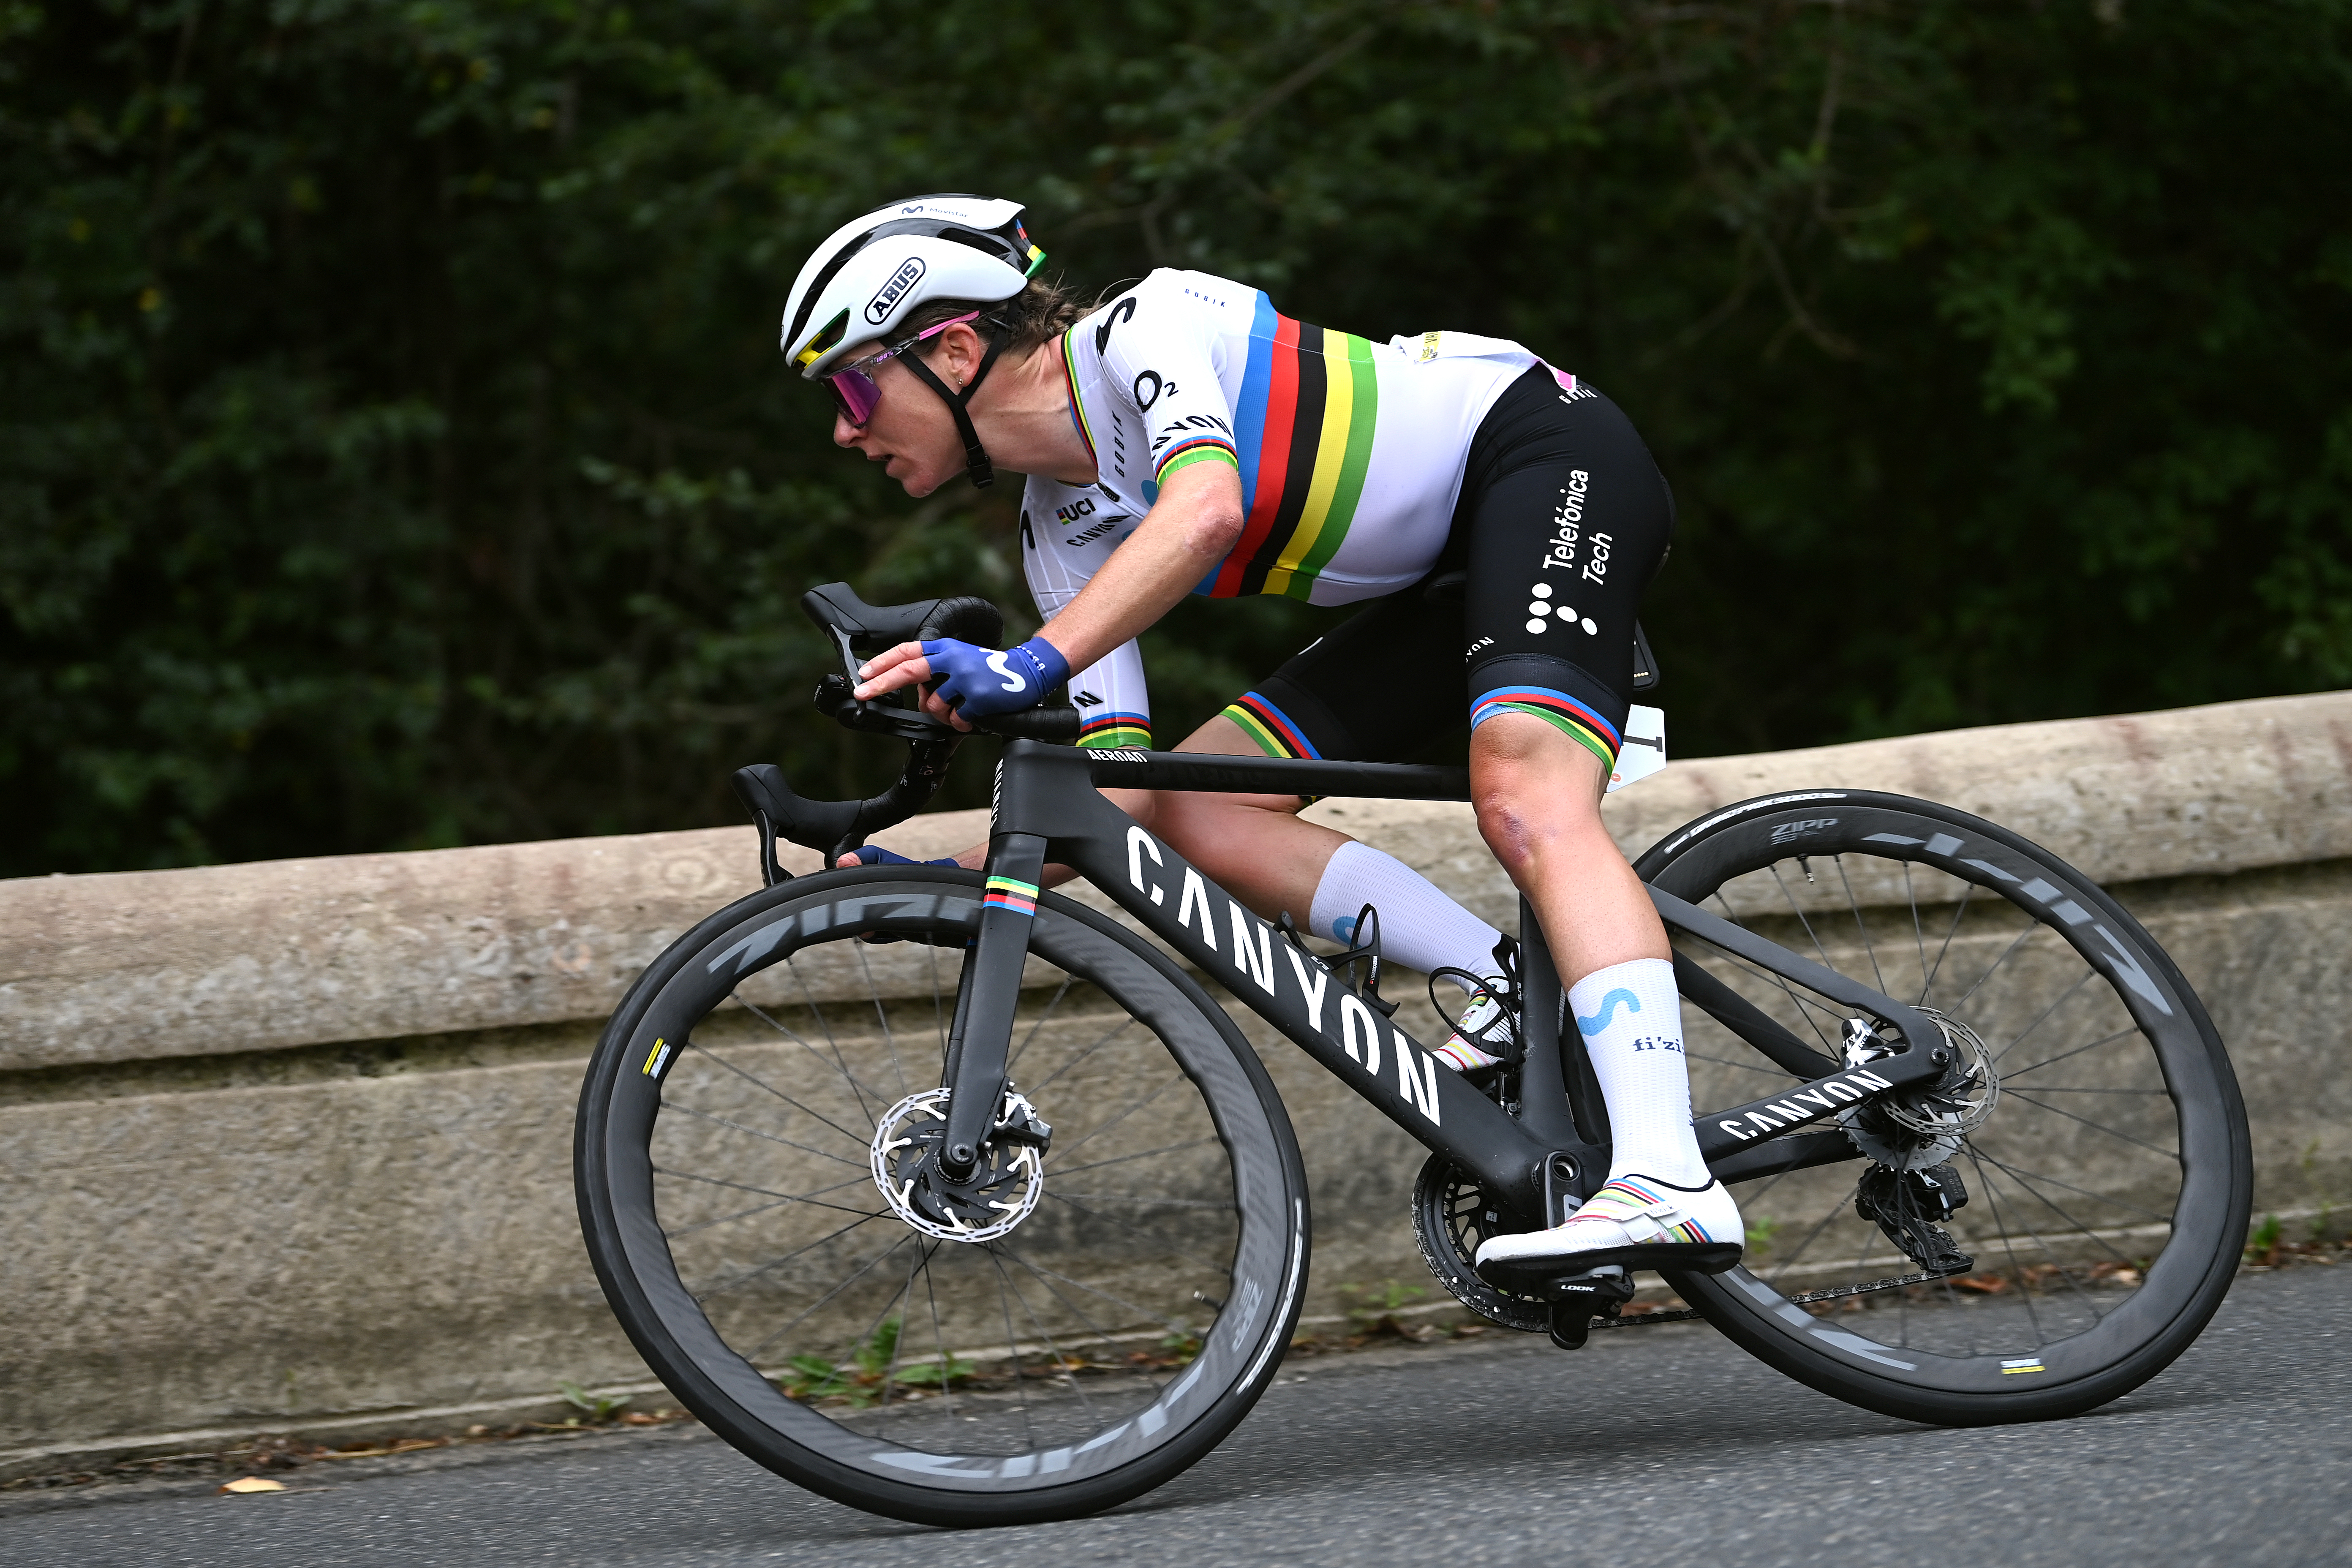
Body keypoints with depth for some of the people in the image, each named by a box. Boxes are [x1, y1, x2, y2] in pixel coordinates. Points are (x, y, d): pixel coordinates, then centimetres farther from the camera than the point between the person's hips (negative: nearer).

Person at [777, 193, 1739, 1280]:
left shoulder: (1140, 329, -18)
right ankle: (1520, 990, -10)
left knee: (1525, 800, -31)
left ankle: (1667, 1182, -42)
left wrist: (1033, 664, -47)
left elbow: (1208, 508, -38)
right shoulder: (1064, 532, 4)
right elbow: (1118, 792, 1)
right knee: (1197, 812, -3)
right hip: (1448, 578, 9)